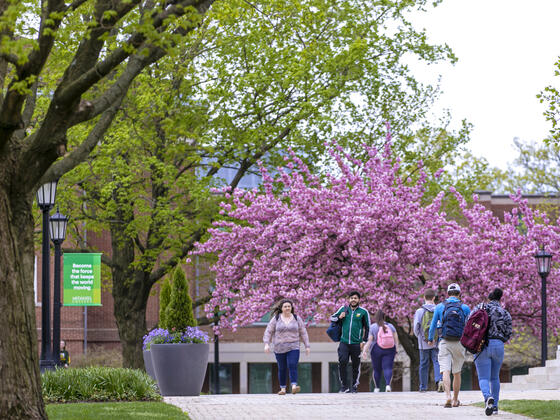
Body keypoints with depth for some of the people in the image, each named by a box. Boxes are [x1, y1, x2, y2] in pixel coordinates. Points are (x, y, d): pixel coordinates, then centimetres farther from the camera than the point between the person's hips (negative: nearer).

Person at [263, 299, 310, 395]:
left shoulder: (297, 319, 3)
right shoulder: (276, 319, 1)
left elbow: (303, 333, 8)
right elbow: (268, 332, 1)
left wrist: (307, 346, 5)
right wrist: (266, 344, -12)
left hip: (293, 348, -1)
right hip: (279, 349, 1)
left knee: (293, 366, -17)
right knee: (282, 369, 6)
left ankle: (294, 387, -28)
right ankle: (283, 389, 17)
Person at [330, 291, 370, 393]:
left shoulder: (363, 312, 4)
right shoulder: (343, 309, 10)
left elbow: (367, 328, 9)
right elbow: (332, 318, 20)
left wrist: (364, 341, 1)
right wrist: (339, 317, -2)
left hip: (356, 343, -1)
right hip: (344, 342, 1)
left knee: (355, 366, 2)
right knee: (342, 362, -13)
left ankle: (354, 386, 14)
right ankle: (344, 385, -4)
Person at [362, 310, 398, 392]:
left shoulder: (372, 327, -1)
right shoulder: (390, 326, 7)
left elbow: (370, 340, -8)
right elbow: (396, 339, 3)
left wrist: (365, 350, -9)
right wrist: (396, 349, 11)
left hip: (377, 350, -1)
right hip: (389, 350, 1)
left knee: (377, 369, 10)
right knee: (388, 368, -5)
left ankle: (377, 388, 17)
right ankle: (388, 385, -26)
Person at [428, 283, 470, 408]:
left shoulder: (439, 307, 2)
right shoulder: (465, 308, 2)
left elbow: (433, 325, 7)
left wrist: (430, 339, 22)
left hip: (445, 343, -1)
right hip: (460, 343, 1)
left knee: (446, 371, -9)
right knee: (457, 372, 13)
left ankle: (448, 396, -29)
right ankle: (455, 400, 21)